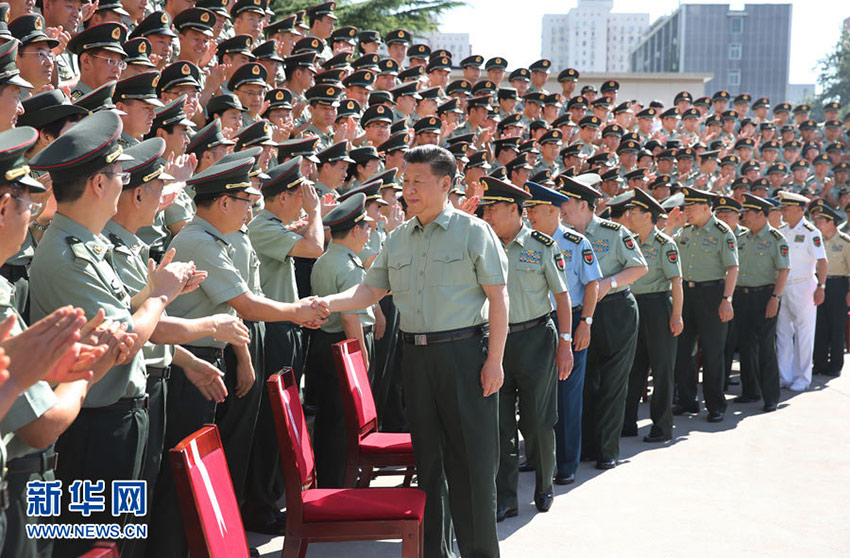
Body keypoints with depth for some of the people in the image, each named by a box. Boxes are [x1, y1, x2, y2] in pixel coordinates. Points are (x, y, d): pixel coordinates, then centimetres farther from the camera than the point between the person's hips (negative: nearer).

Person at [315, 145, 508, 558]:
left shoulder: (473, 231, -3)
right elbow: (370, 291, 10)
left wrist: (495, 360, -11)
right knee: (427, 457, 12)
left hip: (464, 351, -5)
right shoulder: (398, 240, 12)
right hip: (416, 354, 5)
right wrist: (328, 303, -8)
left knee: (472, 458, -2)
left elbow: (498, 298, -6)